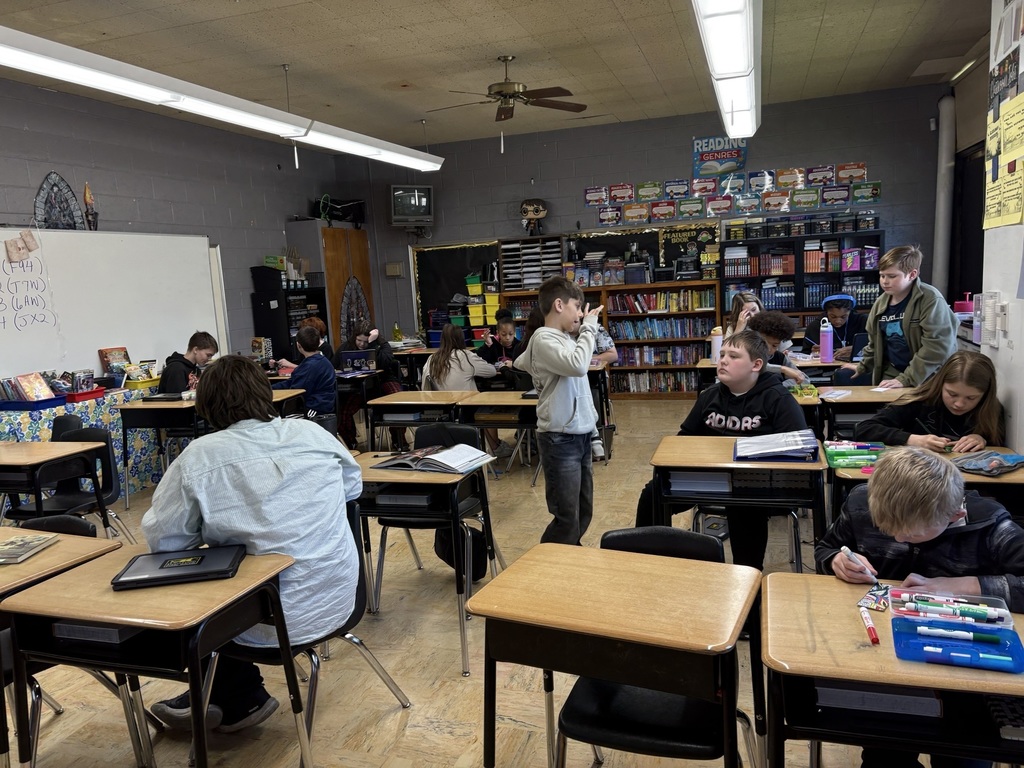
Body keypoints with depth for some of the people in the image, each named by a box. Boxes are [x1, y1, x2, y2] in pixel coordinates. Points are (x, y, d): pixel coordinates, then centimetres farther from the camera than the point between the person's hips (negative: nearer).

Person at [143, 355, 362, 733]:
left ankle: (242, 699, 37)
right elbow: (353, 486, 10)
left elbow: (161, 537, -8)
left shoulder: (200, 456, -14)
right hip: (338, 600, 5)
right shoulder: (312, 432, -3)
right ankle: (220, 694, 40)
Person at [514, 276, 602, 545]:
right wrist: (589, 327, -18)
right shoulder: (544, 339, -15)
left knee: (584, 513, 18)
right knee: (567, 520, -5)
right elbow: (578, 366, -31)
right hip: (560, 440, -10)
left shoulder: (564, 338, 13)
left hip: (580, 435, 10)